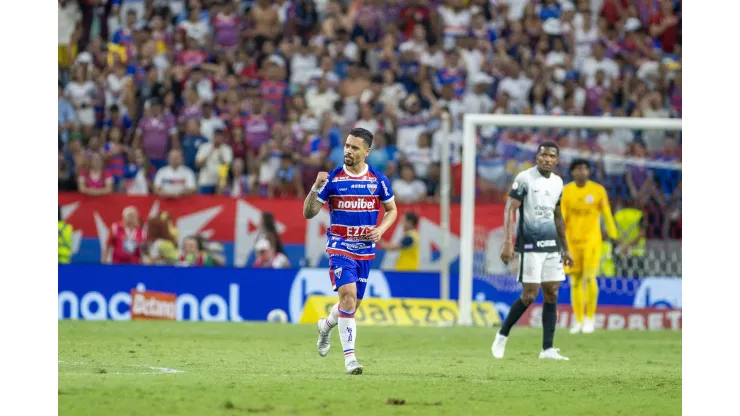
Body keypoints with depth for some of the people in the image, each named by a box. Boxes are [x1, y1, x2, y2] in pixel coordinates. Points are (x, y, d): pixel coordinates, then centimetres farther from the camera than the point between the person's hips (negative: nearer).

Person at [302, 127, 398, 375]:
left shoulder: (378, 180, -1)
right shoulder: (332, 179, -6)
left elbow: (392, 210, 13)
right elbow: (308, 213, -5)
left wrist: (381, 229, -6)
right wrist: (316, 188, -22)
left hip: (365, 250, 3)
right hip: (340, 247, -3)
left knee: (353, 303, 12)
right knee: (348, 295, -21)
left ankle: (326, 325, 46)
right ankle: (349, 356, -19)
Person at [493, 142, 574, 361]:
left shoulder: (557, 182, 13)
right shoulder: (524, 178, -8)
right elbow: (509, 209, -11)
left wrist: (565, 249, 22)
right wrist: (507, 242, -21)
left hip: (551, 245, 6)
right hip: (530, 245, -6)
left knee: (551, 295, 2)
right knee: (529, 295, -9)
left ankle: (547, 349, 3)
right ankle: (502, 336, 10)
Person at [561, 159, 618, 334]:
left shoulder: (598, 190, -2)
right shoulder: (565, 191, 1)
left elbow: (607, 215, 3)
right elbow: (561, 218, -1)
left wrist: (614, 238, 3)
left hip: (591, 240, -2)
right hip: (572, 241, 2)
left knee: (589, 278, -12)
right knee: (575, 282, 4)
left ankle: (590, 318, 3)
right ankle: (578, 321, 13)